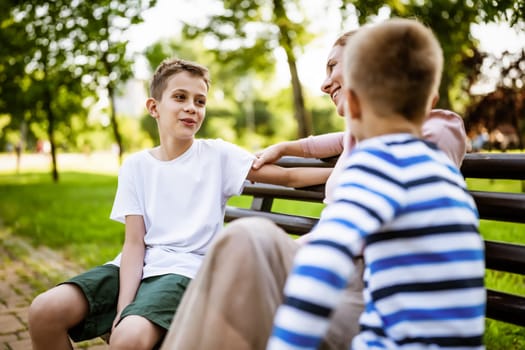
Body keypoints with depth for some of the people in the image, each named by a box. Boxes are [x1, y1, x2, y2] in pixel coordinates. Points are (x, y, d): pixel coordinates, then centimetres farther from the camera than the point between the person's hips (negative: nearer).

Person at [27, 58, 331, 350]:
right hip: (136, 266, 4)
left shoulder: (217, 154, 2)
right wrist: (123, 307, -14)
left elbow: (288, 176, -6)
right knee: (45, 311, -16)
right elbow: (134, 242, 0)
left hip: (185, 269, -3)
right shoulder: (136, 166, 7)